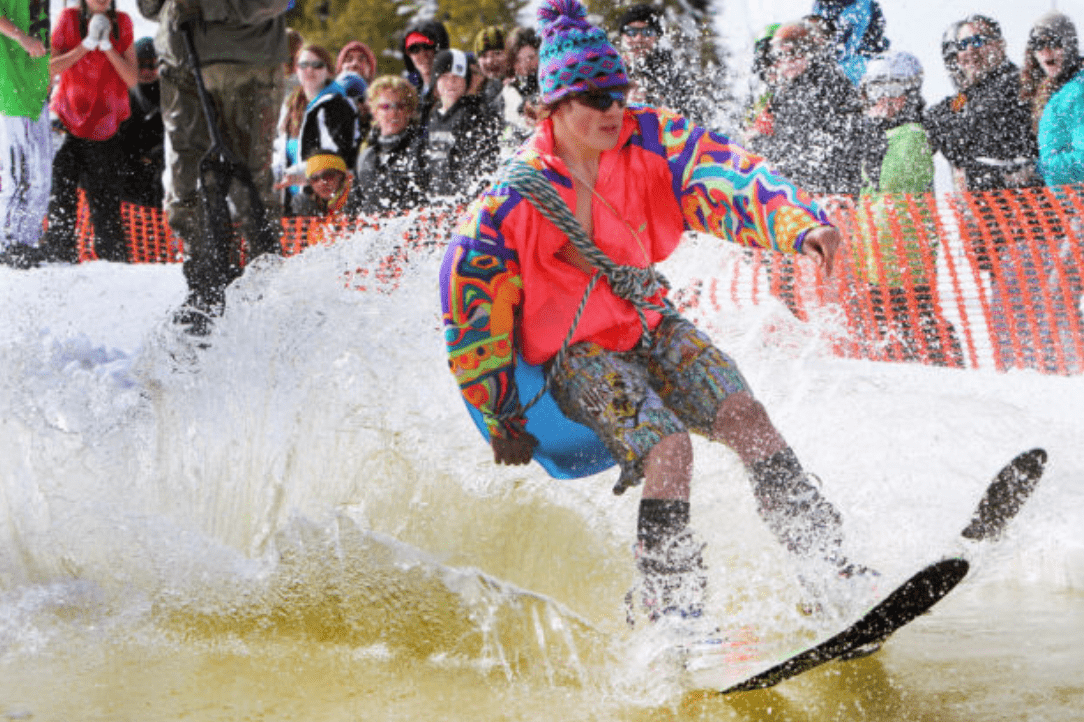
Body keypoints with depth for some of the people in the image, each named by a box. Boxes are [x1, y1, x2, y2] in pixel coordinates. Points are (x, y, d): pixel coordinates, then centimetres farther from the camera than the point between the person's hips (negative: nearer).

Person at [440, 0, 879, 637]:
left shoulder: (648, 141, -11)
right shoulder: (514, 202, -20)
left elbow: (728, 178, -23)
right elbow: (472, 308, -12)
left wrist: (803, 225, -43)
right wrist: (503, 422, -8)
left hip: (650, 323, 5)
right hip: (576, 352, -4)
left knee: (745, 416, -15)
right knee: (669, 449, -25)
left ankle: (825, 563, -12)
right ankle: (672, 608, -15)